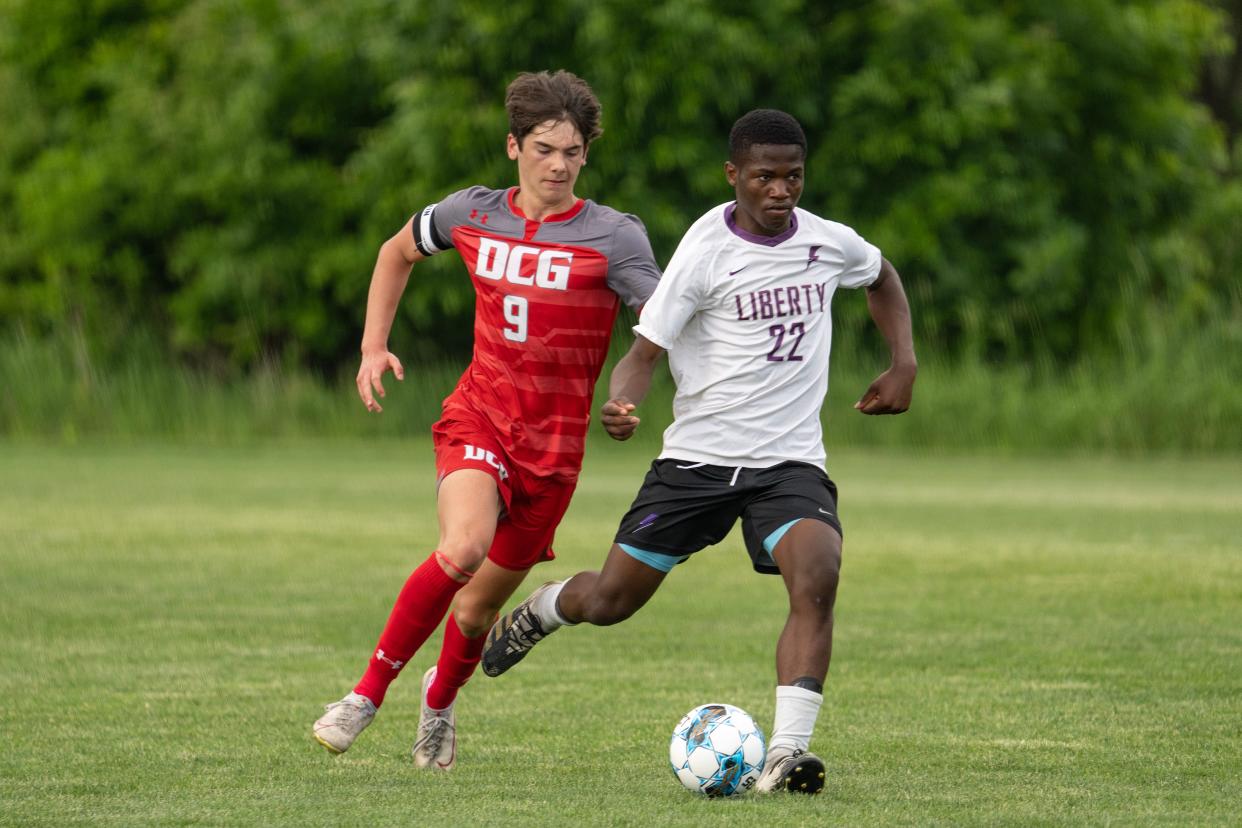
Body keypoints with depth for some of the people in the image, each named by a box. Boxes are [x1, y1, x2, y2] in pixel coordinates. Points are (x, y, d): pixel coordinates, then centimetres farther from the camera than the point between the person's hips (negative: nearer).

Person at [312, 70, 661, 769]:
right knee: (464, 545, -30)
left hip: (554, 443, 0)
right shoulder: (471, 214, 3)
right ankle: (367, 695, -16)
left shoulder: (613, 236, -7)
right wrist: (374, 346, 14)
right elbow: (397, 253, 23)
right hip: (478, 416, 0)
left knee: (478, 606, 7)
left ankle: (441, 700, 42)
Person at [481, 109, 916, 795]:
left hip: (791, 461, 2)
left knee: (817, 576, -28)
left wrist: (903, 365, 12)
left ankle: (785, 756, -29)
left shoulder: (829, 243, 2)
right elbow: (646, 350, -11)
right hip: (697, 456, -2)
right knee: (610, 601, 5)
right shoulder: (706, 251, -11)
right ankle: (540, 609, 43)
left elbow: (881, 278, 26)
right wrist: (620, 403, -33)